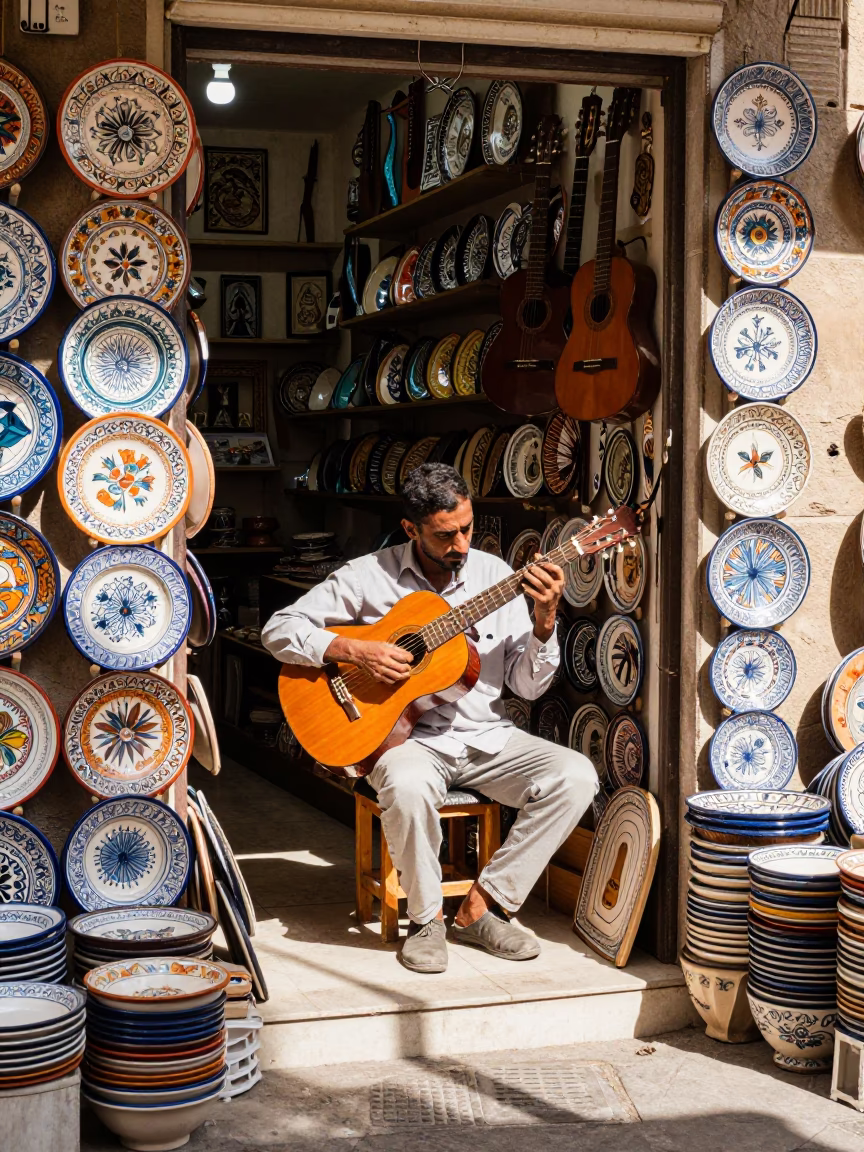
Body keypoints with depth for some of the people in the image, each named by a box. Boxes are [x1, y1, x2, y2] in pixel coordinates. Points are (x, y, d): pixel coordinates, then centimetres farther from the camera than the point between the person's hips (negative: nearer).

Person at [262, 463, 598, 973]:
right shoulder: (369, 576, -3)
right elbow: (280, 630, -4)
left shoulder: (495, 574, 4)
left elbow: (528, 685, 2)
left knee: (576, 776, -21)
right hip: (409, 738, -3)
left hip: (487, 738, 4)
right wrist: (355, 650, -17)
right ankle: (427, 920, -11)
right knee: (407, 787, -38)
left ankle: (480, 909, -11)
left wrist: (544, 620, -16)